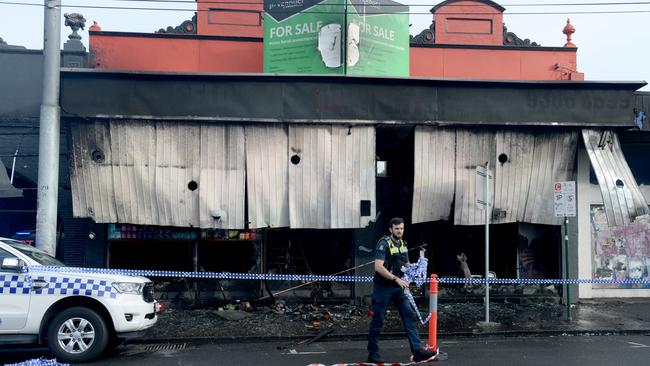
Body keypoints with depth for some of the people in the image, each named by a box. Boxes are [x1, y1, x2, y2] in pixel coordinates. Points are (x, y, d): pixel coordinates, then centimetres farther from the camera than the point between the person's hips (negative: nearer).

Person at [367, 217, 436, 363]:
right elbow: (378, 267, -24)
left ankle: (417, 351, -3)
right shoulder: (384, 244, -14)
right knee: (378, 320, 1)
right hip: (383, 287, -7)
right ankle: (373, 354, 12)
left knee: (409, 315, -3)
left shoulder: (403, 244, 9)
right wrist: (396, 279, -28)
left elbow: (406, 263, 22)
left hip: (397, 287, 7)